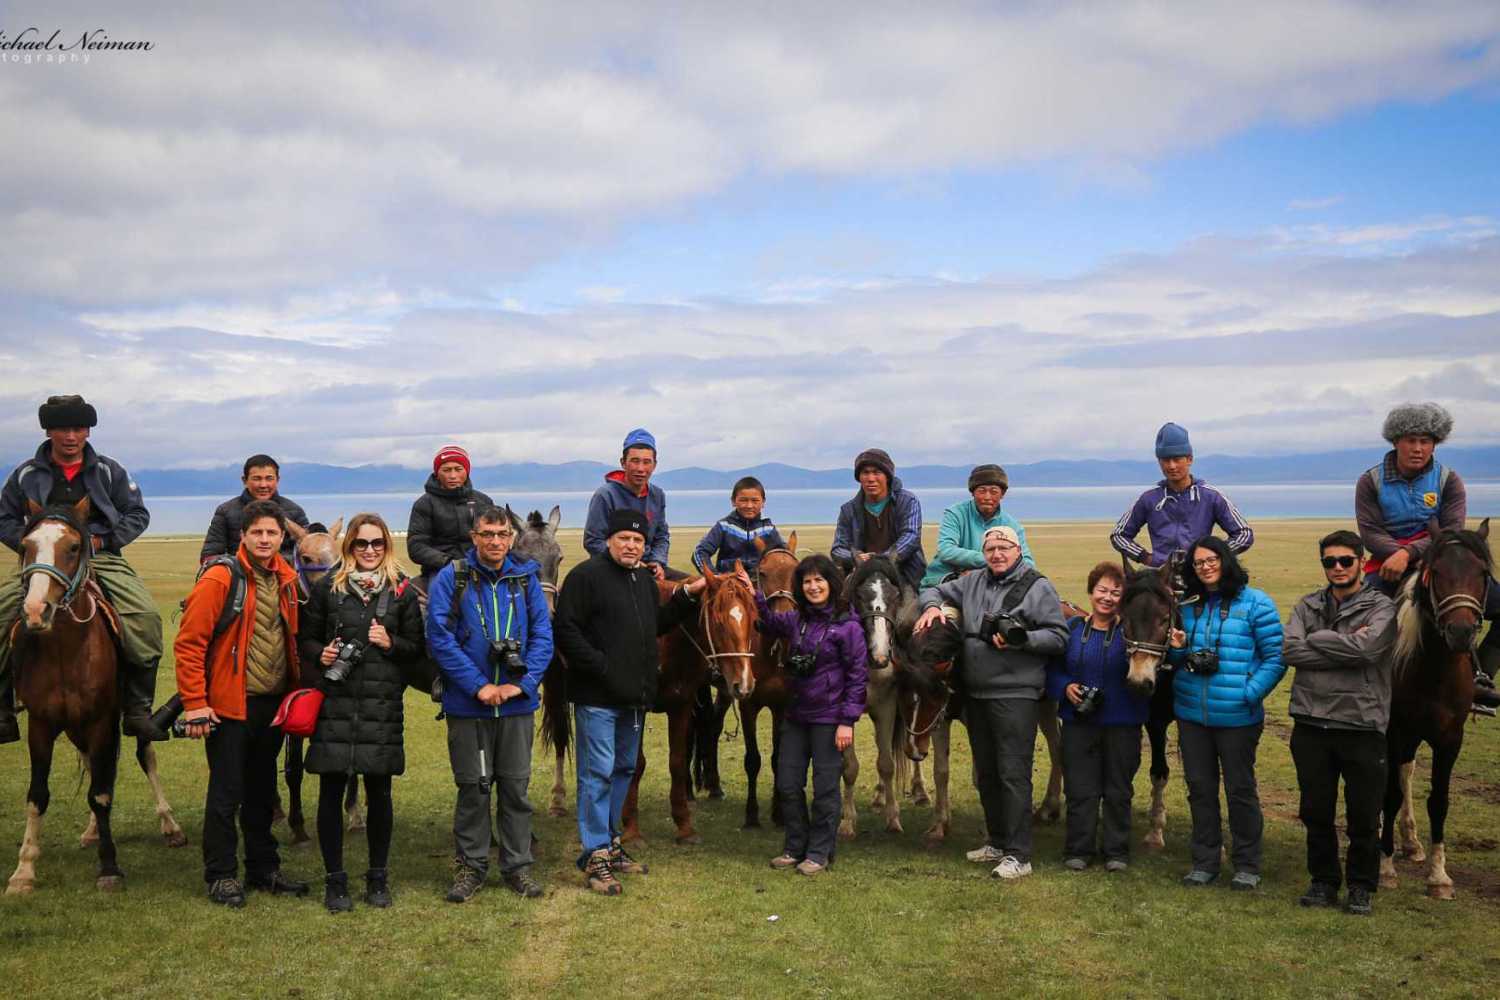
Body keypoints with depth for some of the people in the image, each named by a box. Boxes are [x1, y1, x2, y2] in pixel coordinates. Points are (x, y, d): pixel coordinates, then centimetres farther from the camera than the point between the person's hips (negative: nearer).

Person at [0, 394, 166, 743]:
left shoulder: (109, 471, 8)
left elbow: (138, 515, 10)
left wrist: (102, 539, -6)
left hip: (101, 558, -1)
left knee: (145, 616, -26)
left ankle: (138, 710, -16)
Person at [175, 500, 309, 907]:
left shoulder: (288, 580, 7)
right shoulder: (220, 579, -12)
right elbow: (189, 642, -13)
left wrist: (297, 690, 9)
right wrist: (194, 702, -16)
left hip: (274, 704, 6)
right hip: (231, 705, -6)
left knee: (262, 790, 16)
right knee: (226, 792, 2)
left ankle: (263, 869, 26)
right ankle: (221, 875, 14)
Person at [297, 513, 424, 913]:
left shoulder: (401, 591, 6)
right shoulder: (327, 588, 4)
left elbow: (416, 647, 9)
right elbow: (305, 638, 9)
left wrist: (391, 643, -10)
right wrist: (319, 655, -11)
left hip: (382, 704, 1)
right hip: (334, 703, 0)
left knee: (379, 792, 7)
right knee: (331, 792, 3)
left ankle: (378, 877, 22)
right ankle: (335, 880, 15)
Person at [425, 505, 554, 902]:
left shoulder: (526, 578, 2)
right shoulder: (451, 579, -5)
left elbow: (543, 636, 0)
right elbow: (440, 638, -11)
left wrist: (521, 683, -13)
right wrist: (478, 685, -16)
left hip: (517, 703, 2)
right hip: (467, 705, -2)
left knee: (516, 787, 10)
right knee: (473, 788, 8)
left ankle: (517, 865, 23)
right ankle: (470, 866, 22)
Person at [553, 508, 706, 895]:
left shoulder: (645, 580, 14)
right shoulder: (586, 575, -11)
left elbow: (656, 624, 24)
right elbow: (565, 629, -16)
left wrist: (687, 596, 13)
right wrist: (599, 665, -21)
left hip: (635, 695, 9)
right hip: (598, 695, -8)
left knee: (624, 769, 17)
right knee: (598, 771, -6)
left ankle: (610, 843, 29)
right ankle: (596, 857, -1)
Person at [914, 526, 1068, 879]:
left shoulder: (1038, 587, -4)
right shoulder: (972, 582, 12)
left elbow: (1058, 636, -7)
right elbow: (935, 590, 23)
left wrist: (1022, 639, -22)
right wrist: (932, 606, 0)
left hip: (1015, 694, -7)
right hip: (975, 693, 7)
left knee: (1013, 774, -8)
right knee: (985, 773, 16)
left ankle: (1018, 855, -4)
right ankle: (998, 841, 30)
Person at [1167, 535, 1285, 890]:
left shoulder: (1255, 603, -6)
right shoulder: (1188, 606, 9)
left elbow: (1276, 658, -8)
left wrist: (1250, 694, -18)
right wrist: (1178, 649, -5)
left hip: (1237, 716, -4)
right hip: (1191, 714, 5)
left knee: (1240, 789, 6)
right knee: (1199, 788, 12)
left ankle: (1247, 864, 20)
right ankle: (1204, 861, 24)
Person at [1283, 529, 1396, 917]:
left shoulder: (1380, 607, -2)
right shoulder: (1308, 606, 8)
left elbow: (1365, 647, -22)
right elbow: (1289, 650, -9)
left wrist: (1315, 638, -10)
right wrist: (1345, 648, -15)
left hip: (1361, 724, -3)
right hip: (1311, 723, 3)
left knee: (1363, 815, 6)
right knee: (1316, 811, 12)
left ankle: (1361, 886, 23)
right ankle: (1323, 881, 26)